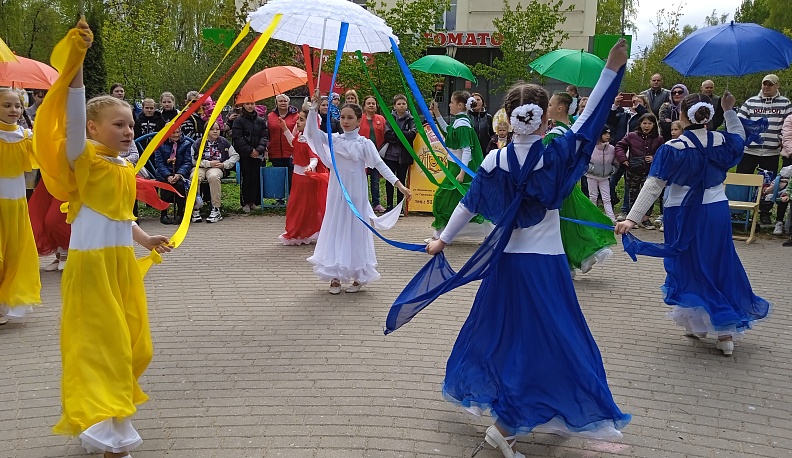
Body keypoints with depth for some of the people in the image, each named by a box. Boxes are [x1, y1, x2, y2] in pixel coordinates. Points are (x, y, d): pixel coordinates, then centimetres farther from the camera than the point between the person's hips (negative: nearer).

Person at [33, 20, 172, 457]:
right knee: (101, 344, -6)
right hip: (92, 264, -7)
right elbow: (73, 115, -26)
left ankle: (113, 413, 32)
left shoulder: (126, 169, 11)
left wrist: (145, 239, 11)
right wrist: (76, 62, -36)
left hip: (122, 263, 8)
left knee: (128, 343, 14)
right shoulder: (84, 159, -10)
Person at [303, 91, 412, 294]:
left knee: (355, 229, 4)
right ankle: (336, 276, 15)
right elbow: (312, 132, -5)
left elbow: (380, 165, -10)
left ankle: (358, 277, 16)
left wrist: (399, 184, -19)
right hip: (337, 192, 3)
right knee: (336, 228, 6)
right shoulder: (334, 139, 3)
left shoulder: (364, 143, -5)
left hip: (356, 193, -3)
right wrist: (314, 108, -15)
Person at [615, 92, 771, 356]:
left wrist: (632, 218, -23)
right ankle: (726, 332, 17)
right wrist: (729, 111, 20)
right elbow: (740, 136, 25)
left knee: (689, 268, 13)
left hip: (685, 216, -4)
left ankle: (698, 326, 22)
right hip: (717, 213, 4)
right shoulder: (722, 142, -2)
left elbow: (653, 186, -21)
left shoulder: (673, 148, -15)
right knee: (721, 267, 15)